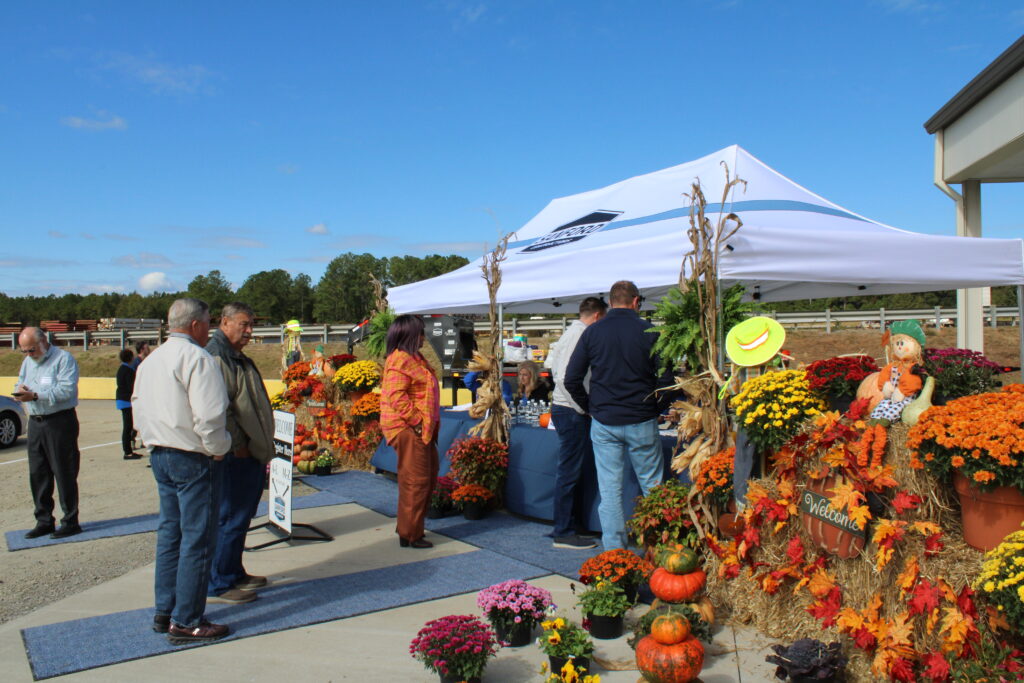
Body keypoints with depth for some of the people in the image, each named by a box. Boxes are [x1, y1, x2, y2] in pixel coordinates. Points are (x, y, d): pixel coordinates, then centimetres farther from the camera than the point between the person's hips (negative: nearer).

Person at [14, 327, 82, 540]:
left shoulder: (63, 358, -8)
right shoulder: (27, 362, 17)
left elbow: (67, 389, -18)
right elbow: (20, 384, 18)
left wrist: (35, 395, -23)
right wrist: (21, 391, -6)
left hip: (60, 422, -7)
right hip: (35, 424, 7)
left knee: (64, 474, -3)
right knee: (37, 474, 9)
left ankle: (71, 522, 4)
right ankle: (44, 521, 19)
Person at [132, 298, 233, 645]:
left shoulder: (150, 361, 14)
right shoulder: (196, 358, -15)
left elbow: (139, 408, 17)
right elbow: (209, 414, -23)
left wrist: (155, 441, 19)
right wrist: (218, 447, -8)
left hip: (159, 454, 9)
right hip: (193, 460, -9)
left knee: (169, 533, 17)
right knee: (197, 539, -2)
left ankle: (164, 611, 26)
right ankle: (186, 622, 3)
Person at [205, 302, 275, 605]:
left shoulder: (238, 358, 18)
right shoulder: (216, 356, -15)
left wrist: (263, 446, 21)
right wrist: (237, 445, -20)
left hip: (251, 453, 10)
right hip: (234, 455, -10)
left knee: (241, 515, 17)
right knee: (230, 517, -4)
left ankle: (235, 573, 29)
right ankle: (218, 585, 6)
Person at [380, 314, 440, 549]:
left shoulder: (413, 359, 19)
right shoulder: (400, 360, -15)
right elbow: (396, 396, -24)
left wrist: (429, 424, 19)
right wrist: (416, 421, -22)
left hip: (422, 429, 11)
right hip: (408, 430, -11)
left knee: (429, 476, 17)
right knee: (415, 480, -5)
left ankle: (410, 527, 27)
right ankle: (409, 534, 5)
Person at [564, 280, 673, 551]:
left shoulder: (592, 332, 1)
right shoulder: (648, 331, -5)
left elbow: (572, 380, 0)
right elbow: (665, 378, -7)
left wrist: (590, 408, 11)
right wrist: (655, 408, 8)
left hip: (604, 424, 2)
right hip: (641, 422, -1)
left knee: (610, 490, 6)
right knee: (653, 487, 10)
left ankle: (614, 551, 11)